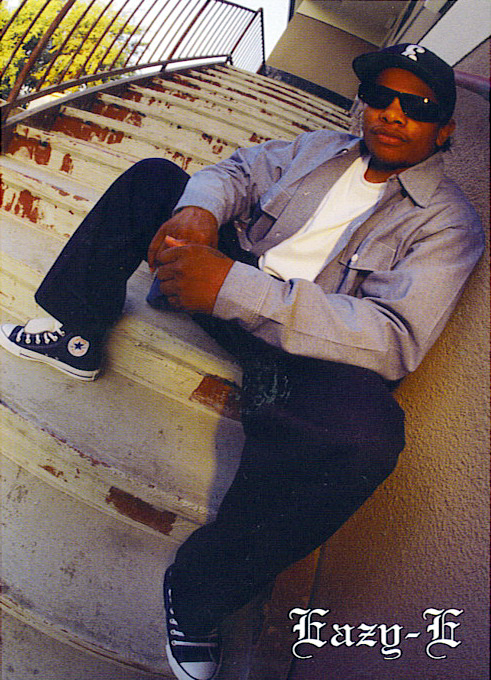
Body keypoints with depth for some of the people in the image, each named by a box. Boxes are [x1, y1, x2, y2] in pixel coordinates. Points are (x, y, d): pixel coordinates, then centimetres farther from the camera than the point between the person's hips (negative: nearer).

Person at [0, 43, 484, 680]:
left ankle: (198, 592, -17)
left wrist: (232, 289, -31)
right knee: (152, 175, 3)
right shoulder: (323, 148, 16)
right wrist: (198, 209, -21)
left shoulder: (449, 223, -5)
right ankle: (75, 335, -3)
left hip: (302, 346, -5)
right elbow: (239, 169, 8)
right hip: (233, 277, 6)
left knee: (368, 429, -38)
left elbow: (395, 340, -20)